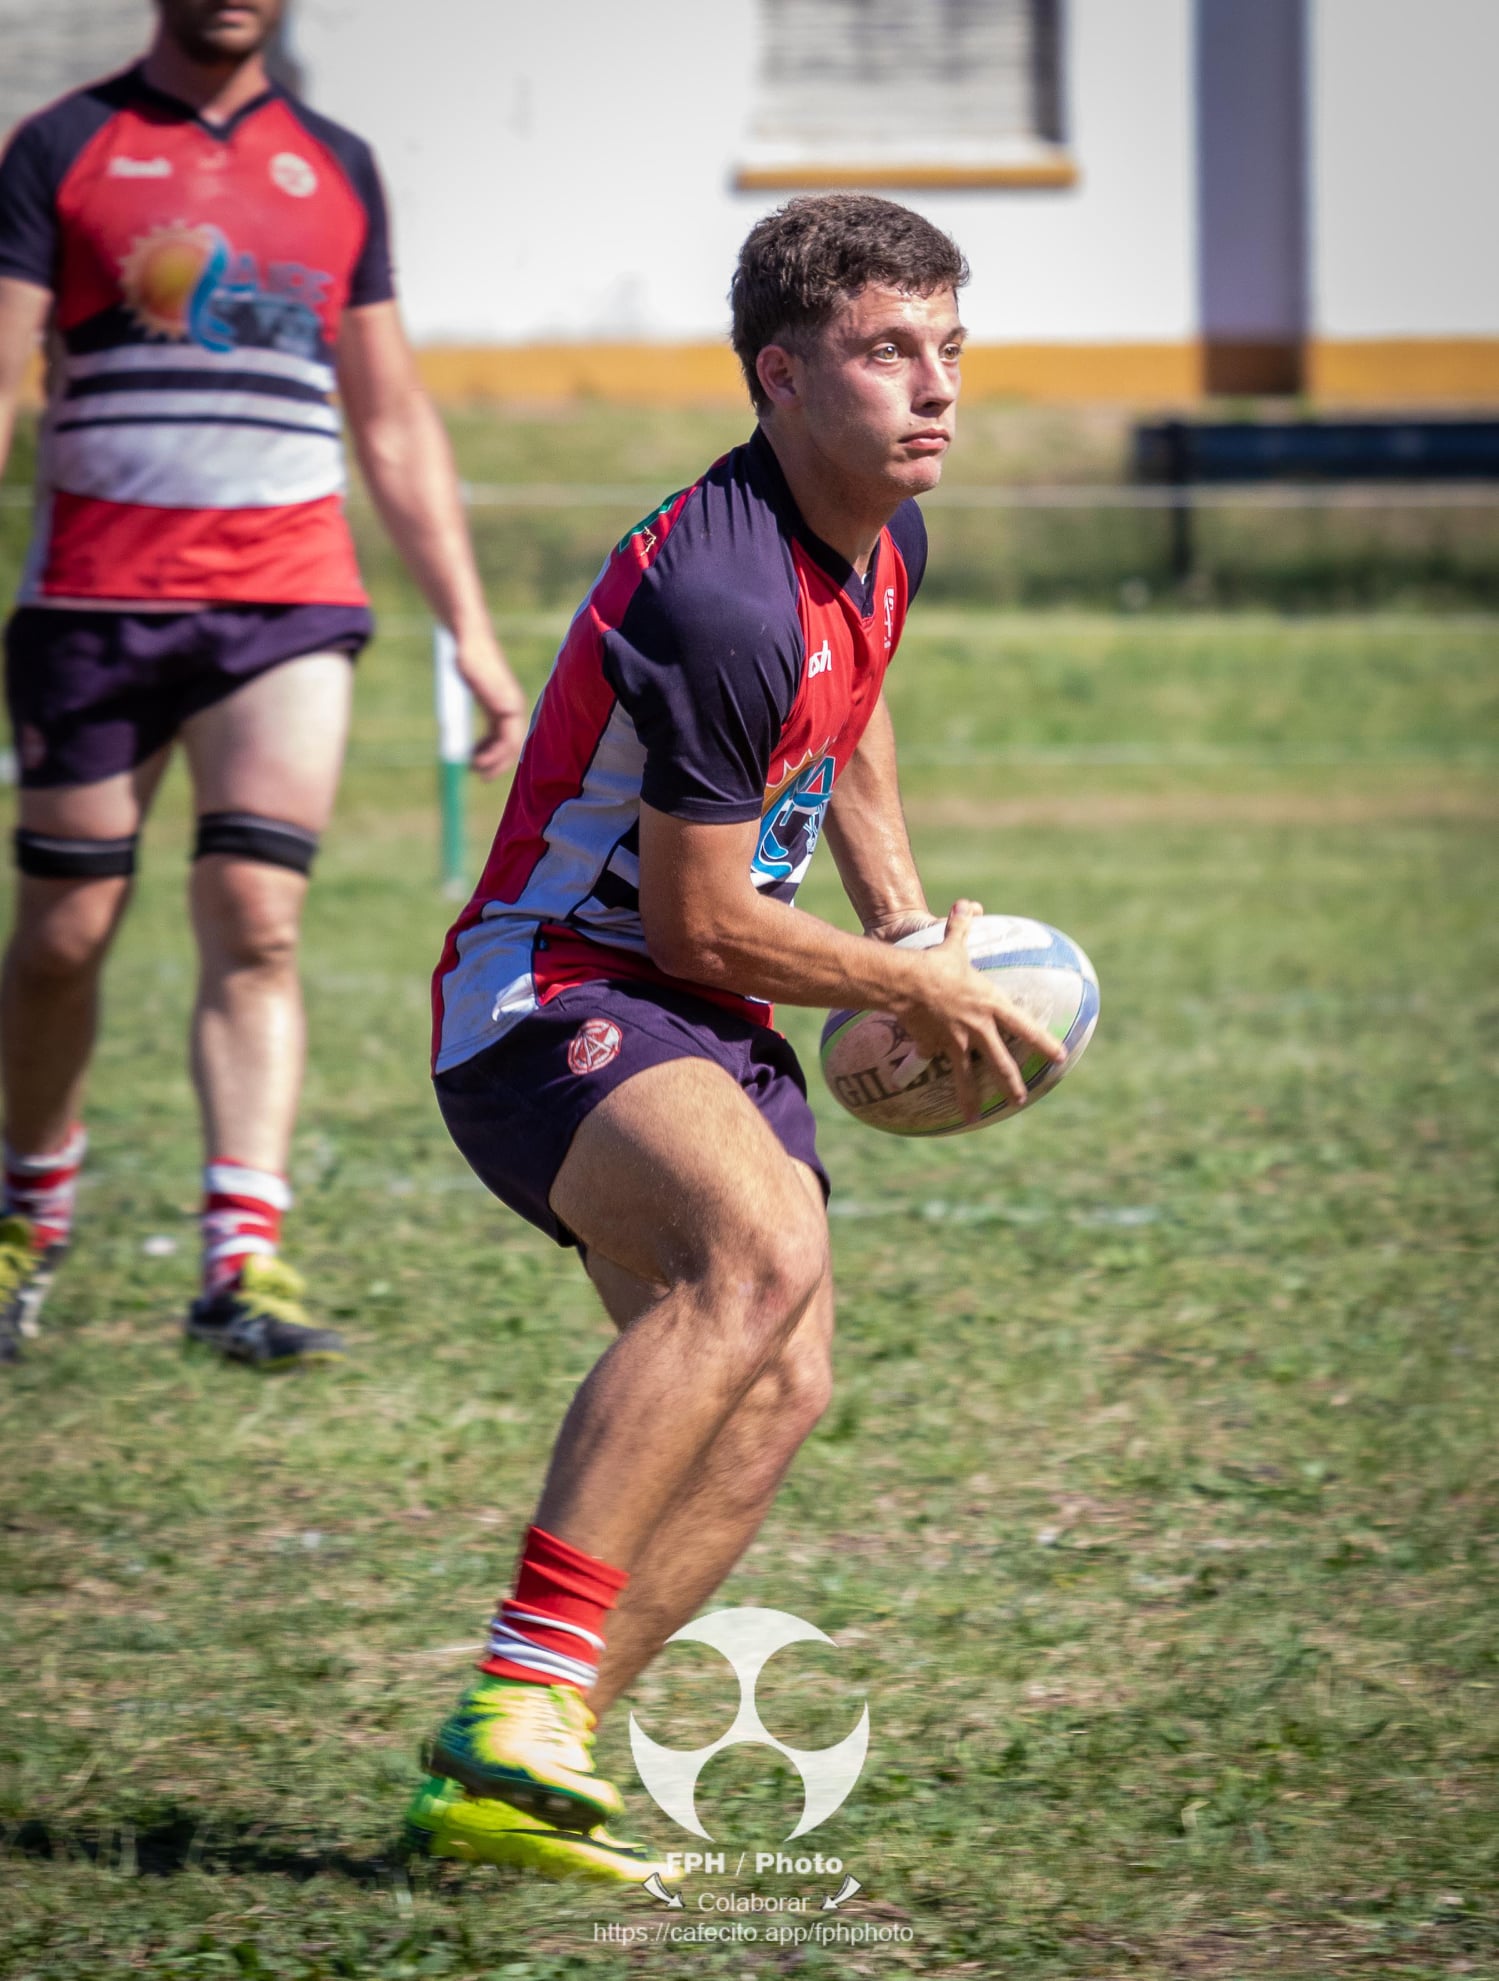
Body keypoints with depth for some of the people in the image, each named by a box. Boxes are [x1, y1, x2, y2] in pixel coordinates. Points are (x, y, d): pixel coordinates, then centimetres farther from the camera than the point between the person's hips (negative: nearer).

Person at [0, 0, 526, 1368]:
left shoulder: (335, 169, 13)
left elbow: (395, 422, 17)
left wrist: (470, 630, 13)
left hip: (290, 601, 2)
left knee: (257, 921, -12)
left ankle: (245, 1263, -16)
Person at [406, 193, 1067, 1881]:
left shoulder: (885, 542, 6)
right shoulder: (724, 598, -25)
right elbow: (698, 925, -18)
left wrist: (905, 912, 19)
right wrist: (916, 988, -3)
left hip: (707, 1031, 10)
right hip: (551, 995, -10)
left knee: (775, 1394, -6)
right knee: (759, 1248, -36)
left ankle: (502, 1775, -4)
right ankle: (526, 1692, -39)